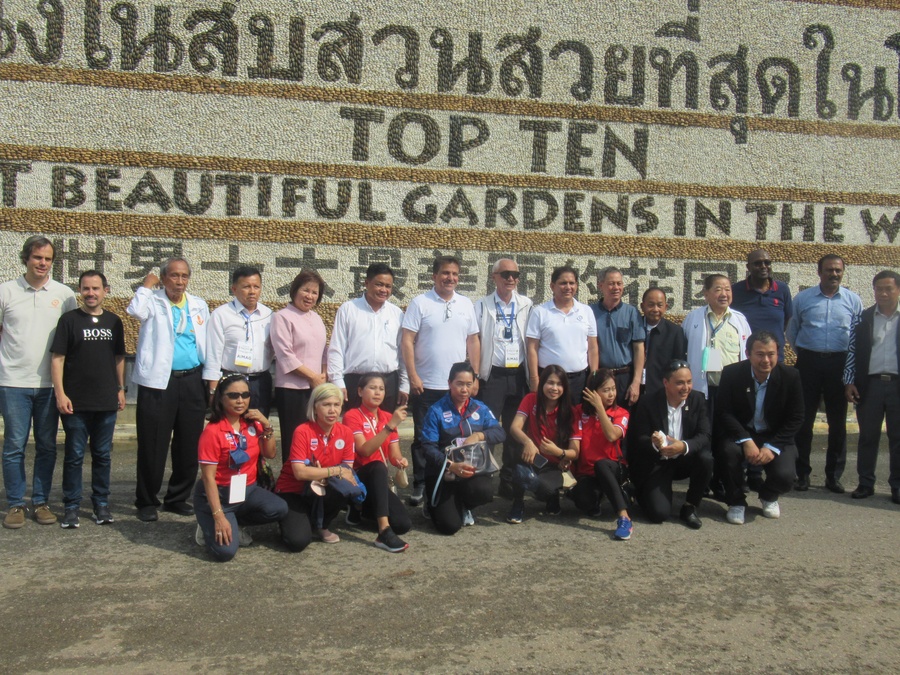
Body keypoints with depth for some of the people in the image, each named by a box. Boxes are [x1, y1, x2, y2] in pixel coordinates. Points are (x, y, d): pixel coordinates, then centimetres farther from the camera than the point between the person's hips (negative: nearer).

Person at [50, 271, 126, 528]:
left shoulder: (114, 321, 9)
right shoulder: (69, 320, -2)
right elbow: (57, 358, -5)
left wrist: (121, 389, 12)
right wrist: (60, 394, -11)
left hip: (107, 401, 3)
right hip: (76, 403, -3)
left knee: (103, 455, 10)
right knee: (74, 455, 3)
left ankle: (101, 503, 21)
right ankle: (71, 507, 12)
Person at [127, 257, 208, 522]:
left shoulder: (199, 306, 13)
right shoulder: (154, 302, 1)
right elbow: (136, 311, -22)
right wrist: (147, 285, -7)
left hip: (192, 381, 4)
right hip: (159, 381, -4)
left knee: (189, 445, 8)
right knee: (153, 445, 1)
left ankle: (178, 498, 23)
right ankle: (146, 501, 14)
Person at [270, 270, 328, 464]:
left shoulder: (316, 318, 17)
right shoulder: (282, 317, -5)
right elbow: (285, 355, -12)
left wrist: (323, 375, 2)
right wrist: (312, 376, -11)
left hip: (315, 387, 6)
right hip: (291, 388, -6)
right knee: (293, 439, -3)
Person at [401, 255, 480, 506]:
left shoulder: (466, 304, 9)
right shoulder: (420, 303, -3)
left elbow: (473, 342, 12)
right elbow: (407, 341, -6)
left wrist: (475, 376, 6)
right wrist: (413, 376, -12)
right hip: (426, 385, -3)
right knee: (423, 438, 5)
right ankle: (420, 485, 16)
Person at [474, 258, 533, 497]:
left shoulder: (526, 305, 6)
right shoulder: (482, 306, 2)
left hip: (519, 375, 2)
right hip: (492, 375, -2)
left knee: (515, 431, 9)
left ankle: (510, 481, 19)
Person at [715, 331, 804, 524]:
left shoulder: (791, 376, -10)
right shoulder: (731, 373, -12)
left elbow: (796, 418, -7)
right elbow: (723, 413, -13)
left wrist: (772, 447, -19)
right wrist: (746, 440, -28)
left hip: (775, 437, 1)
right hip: (740, 434, 0)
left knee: (784, 477, -24)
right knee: (728, 451, -34)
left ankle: (768, 497, 18)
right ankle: (736, 502, -6)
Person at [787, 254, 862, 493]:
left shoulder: (853, 300, 5)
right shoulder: (802, 298, 4)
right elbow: (792, 332, 13)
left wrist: (850, 361, 6)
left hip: (839, 363, 1)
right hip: (809, 362, 0)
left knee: (838, 421, 5)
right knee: (804, 419, 2)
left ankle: (834, 475, 15)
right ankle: (802, 474, 11)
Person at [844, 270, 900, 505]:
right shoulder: (863, 318, 7)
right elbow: (852, 351, 7)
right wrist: (849, 382, 0)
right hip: (870, 384, 1)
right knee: (868, 436, 7)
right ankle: (866, 483, 15)